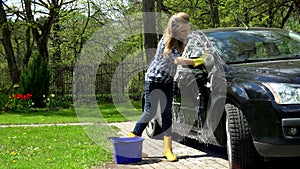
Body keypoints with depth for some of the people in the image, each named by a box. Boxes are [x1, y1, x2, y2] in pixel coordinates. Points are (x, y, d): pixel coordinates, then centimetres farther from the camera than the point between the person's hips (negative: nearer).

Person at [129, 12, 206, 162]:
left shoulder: (179, 42, 0)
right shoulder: (165, 43, -23)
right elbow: (177, 60, -35)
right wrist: (196, 62, -45)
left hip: (168, 82, 6)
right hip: (153, 80, -6)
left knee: (167, 113, 0)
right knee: (150, 112, -4)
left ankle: (167, 149, 0)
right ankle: (132, 138, 15)